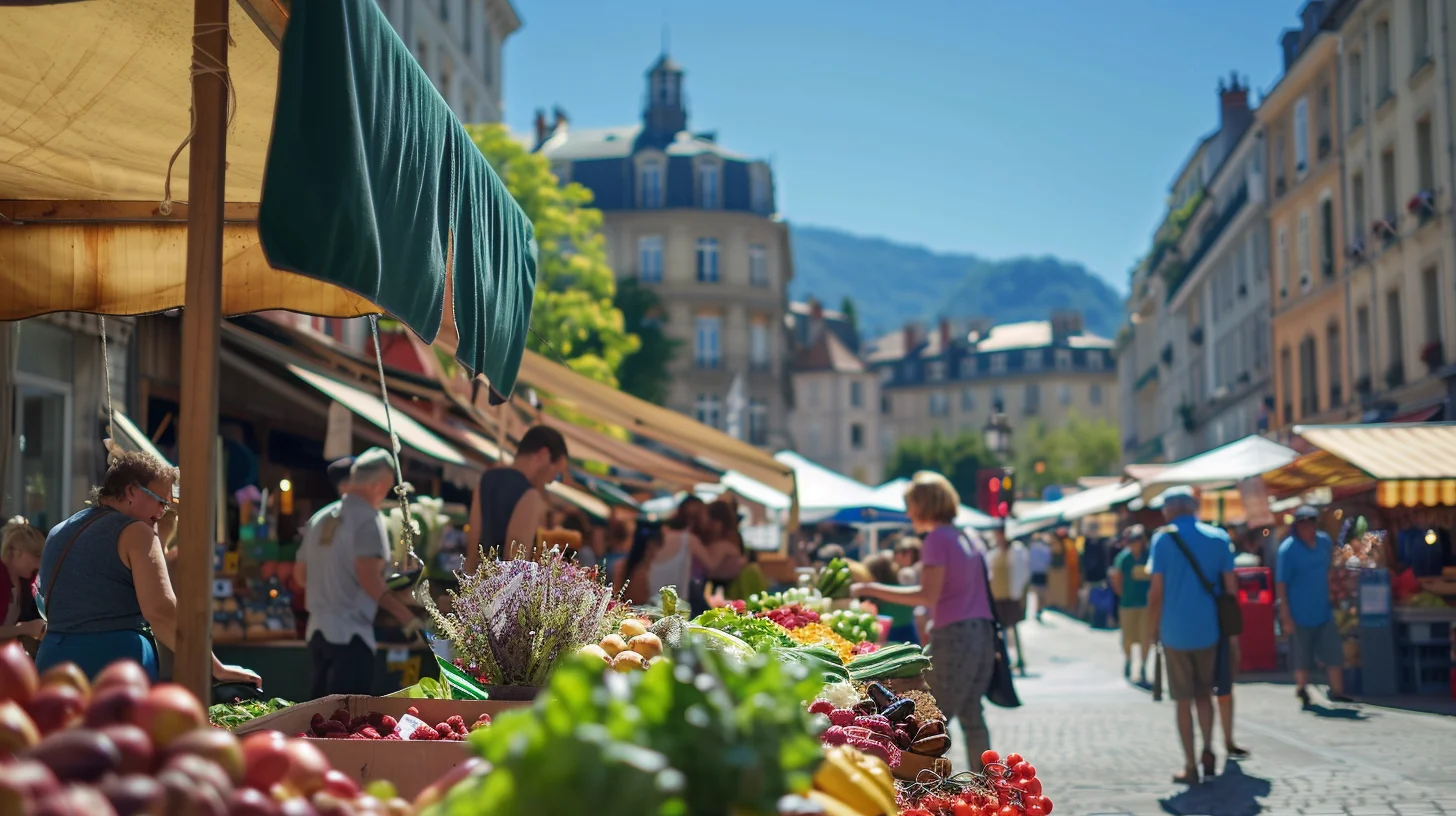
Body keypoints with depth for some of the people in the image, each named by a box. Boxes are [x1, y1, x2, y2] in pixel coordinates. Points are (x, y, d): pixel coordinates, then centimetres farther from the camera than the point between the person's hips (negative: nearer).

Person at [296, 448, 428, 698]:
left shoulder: (320, 518, 13)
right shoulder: (367, 518, -9)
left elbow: (301, 576, 18)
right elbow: (368, 576, -20)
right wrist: (406, 616, -16)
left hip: (318, 630, 8)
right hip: (350, 633, -8)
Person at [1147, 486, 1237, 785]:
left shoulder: (1163, 539, -7)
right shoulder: (1218, 538, 1)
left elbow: (1156, 592, -9)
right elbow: (1230, 587, 2)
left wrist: (1153, 630, 1)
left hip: (1176, 631, -3)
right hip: (1208, 630, 3)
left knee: (1183, 700, 5)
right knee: (1204, 693, 21)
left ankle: (1190, 766, 7)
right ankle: (1208, 751, 19)